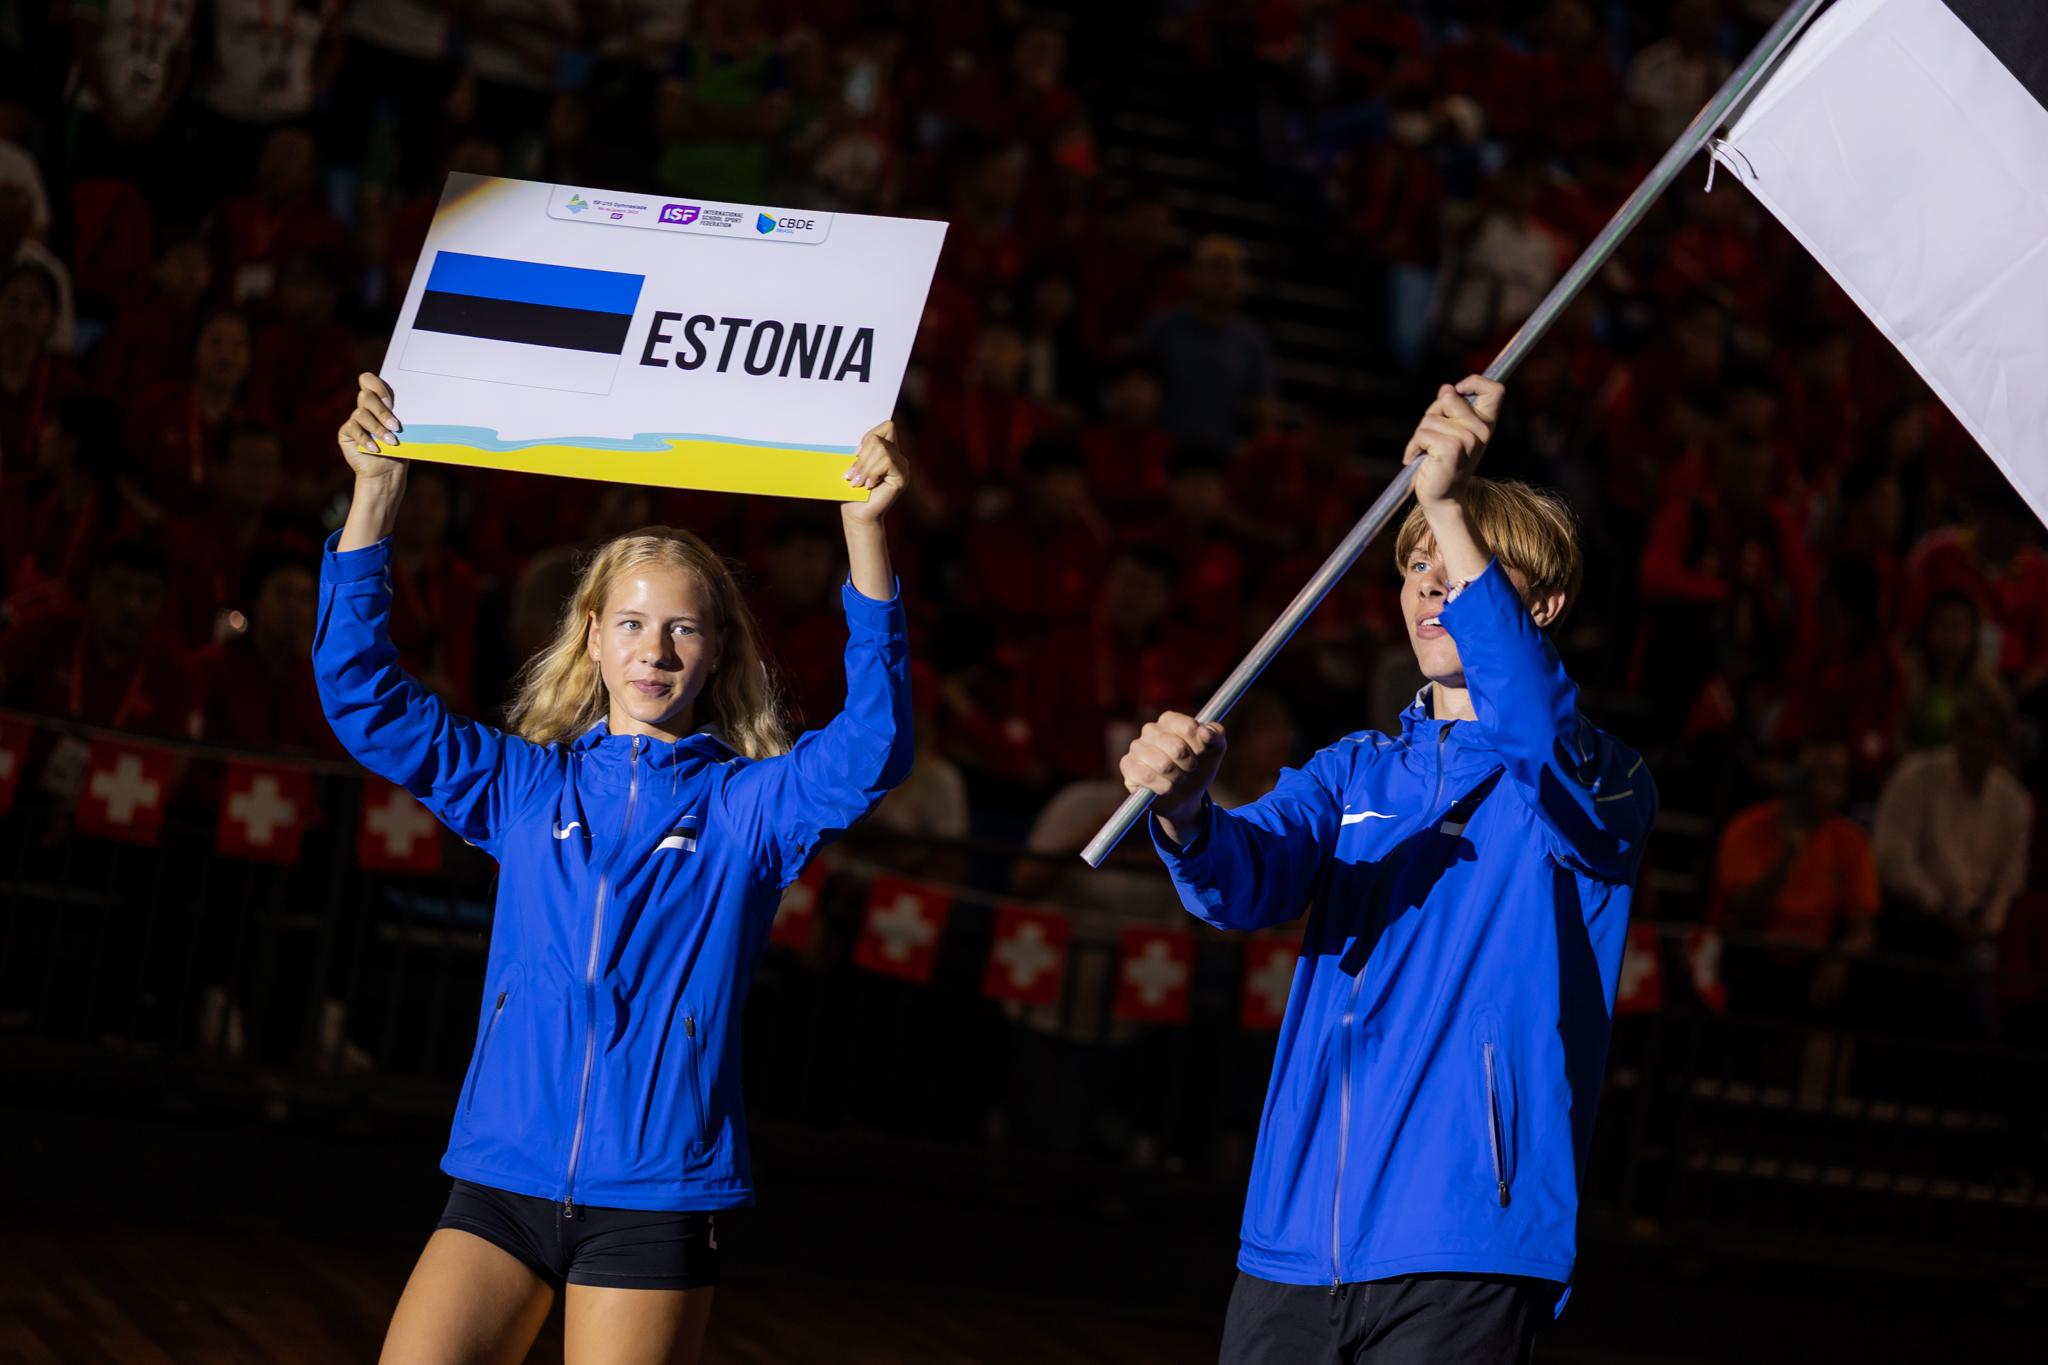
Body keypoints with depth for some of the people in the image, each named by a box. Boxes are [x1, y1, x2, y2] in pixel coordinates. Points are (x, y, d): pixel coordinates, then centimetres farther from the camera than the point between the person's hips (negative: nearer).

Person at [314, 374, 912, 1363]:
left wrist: (866, 535, -23)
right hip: (502, 1179, 2)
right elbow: (365, 699, 6)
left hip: (655, 1198, -2)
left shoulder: (749, 804, 4)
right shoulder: (524, 787, 11)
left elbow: (871, 749, -13)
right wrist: (376, 493, -3)